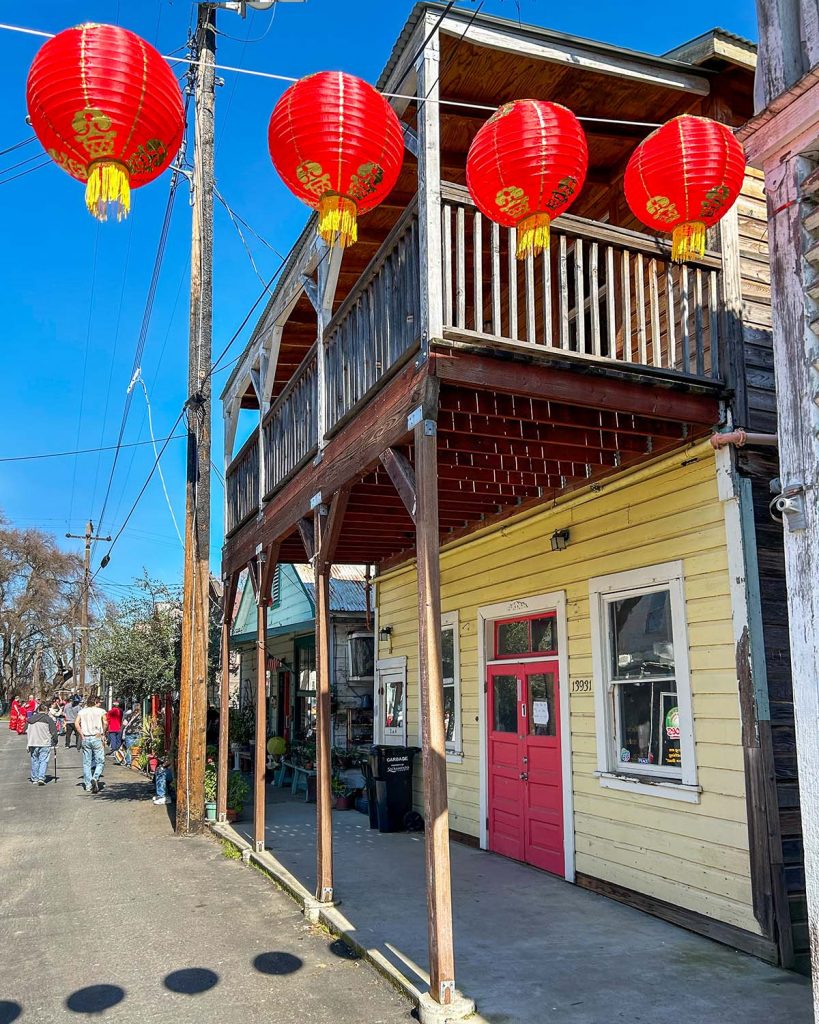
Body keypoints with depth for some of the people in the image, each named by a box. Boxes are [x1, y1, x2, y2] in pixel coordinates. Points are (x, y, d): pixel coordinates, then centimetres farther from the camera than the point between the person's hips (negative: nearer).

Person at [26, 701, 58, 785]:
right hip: (45, 743, -4)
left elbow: (27, 731, 13)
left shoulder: (31, 718, 9)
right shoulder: (48, 719, -5)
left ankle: (34, 779, 18)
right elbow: (53, 732, -6)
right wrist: (55, 742, 8)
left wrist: (28, 744, 19)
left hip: (33, 743, 4)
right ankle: (41, 778, -12)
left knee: (34, 761, 14)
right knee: (43, 761, -1)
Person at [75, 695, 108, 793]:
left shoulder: (82, 711, 10)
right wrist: (103, 734, -1)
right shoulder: (101, 711, 1)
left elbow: (76, 723, -3)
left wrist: (81, 735, 0)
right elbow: (105, 722, -13)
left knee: (86, 763, 10)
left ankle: (88, 785, 11)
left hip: (85, 738, 3)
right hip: (97, 737, -3)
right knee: (100, 762, 3)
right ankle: (95, 778, -20)